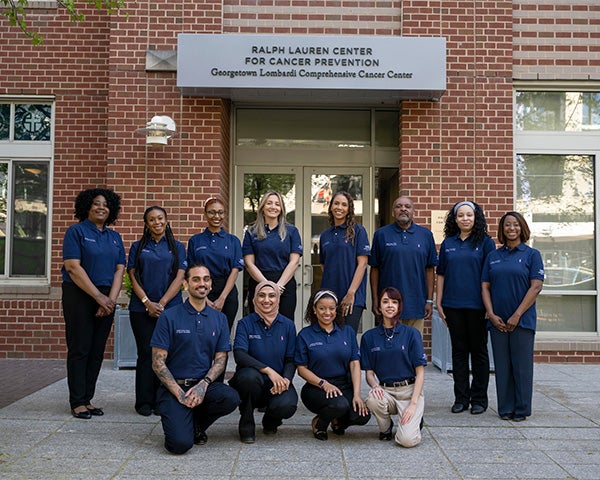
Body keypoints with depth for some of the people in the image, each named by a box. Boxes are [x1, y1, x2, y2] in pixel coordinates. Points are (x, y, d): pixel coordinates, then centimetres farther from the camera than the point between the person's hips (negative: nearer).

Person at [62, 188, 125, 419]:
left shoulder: (114, 237, 13)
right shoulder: (76, 231, -2)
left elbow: (119, 270, 8)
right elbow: (73, 267, -12)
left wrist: (111, 299, -7)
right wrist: (99, 297, -16)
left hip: (106, 299, 5)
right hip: (79, 296, -5)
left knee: (97, 351, 6)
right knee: (80, 349, -2)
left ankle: (88, 399, 15)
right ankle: (77, 402, 6)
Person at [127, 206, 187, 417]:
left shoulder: (177, 247, 9)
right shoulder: (138, 247, 11)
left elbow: (179, 277, 1)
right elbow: (133, 277, 4)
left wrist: (161, 303, -10)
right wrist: (148, 303, -10)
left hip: (170, 307, 0)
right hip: (142, 309, 0)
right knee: (146, 353, 1)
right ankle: (144, 402, 9)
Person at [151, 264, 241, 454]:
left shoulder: (219, 319, 8)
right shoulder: (169, 317, -3)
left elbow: (221, 359, 5)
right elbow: (158, 362, -5)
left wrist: (204, 384, -14)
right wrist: (180, 394, -15)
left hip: (204, 384, 4)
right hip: (173, 387, -4)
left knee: (231, 398, -28)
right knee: (181, 444, -24)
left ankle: (196, 424, 3)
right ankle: (173, 418, 13)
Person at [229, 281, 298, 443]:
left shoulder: (287, 325, 6)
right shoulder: (245, 323, -2)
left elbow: (291, 360, 4)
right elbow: (239, 354, -16)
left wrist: (286, 379, -18)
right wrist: (268, 370, -27)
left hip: (278, 382, 1)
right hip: (251, 381, -1)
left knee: (287, 406, -30)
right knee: (250, 375, -36)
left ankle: (271, 420, 11)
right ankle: (246, 424, -8)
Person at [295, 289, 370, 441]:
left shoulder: (348, 332, 10)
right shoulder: (305, 335, 1)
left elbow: (355, 364, 3)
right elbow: (302, 369, -3)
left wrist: (357, 394, -10)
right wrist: (323, 384, -18)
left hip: (344, 386, 3)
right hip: (316, 388, -3)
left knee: (363, 415, -24)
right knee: (340, 405, -34)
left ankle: (338, 420, 12)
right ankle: (319, 422, 2)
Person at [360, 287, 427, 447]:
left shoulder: (411, 333, -2)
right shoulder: (369, 337, 4)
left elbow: (420, 372, -3)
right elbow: (369, 372, 6)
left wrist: (413, 403, -13)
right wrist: (374, 385, -17)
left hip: (410, 390, -2)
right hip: (385, 391, 2)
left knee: (407, 440, -22)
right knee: (372, 399, -34)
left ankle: (415, 421, 15)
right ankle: (386, 427, 1)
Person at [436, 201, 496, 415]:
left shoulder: (485, 242, 1)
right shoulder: (448, 243, 9)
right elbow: (441, 274, 11)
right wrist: (438, 303, 6)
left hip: (477, 306, -3)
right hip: (453, 305, 3)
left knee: (479, 350, 5)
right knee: (458, 350, 9)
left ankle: (479, 398, 15)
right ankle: (461, 398, 18)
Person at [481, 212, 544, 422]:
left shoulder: (532, 254, 1)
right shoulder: (493, 256, 11)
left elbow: (536, 287, -7)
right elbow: (485, 287, 8)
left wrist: (517, 315, -13)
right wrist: (491, 314, -4)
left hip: (523, 320, -3)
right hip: (498, 321, 3)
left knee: (522, 365, 2)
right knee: (502, 365, 7)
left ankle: (522, 409, 13)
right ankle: (505, 409, 16)